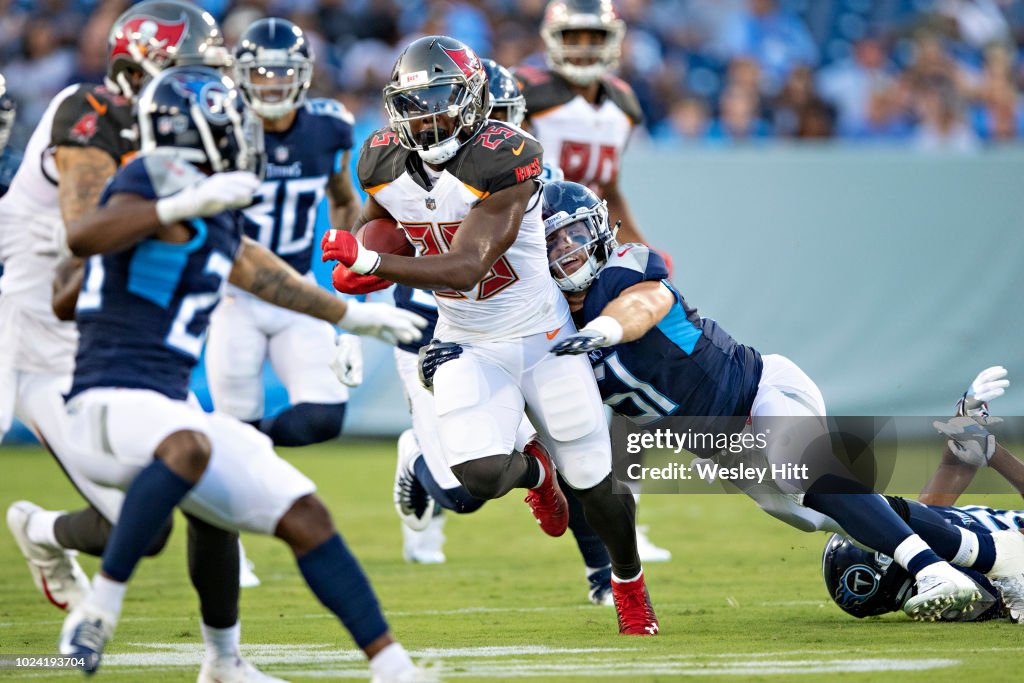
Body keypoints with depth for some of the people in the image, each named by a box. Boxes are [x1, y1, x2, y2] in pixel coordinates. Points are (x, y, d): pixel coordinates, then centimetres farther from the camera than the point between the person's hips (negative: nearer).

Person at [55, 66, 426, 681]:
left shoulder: (217, 210, 15)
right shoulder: (160, 180, -12)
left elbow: (249, 266, 35)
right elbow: (82, 239, -31)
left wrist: (350, 314, 46)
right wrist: (187, 205, -36)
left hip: (173, 404, 9)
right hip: (115, 400, -9)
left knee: (305, 517, 5)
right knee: (188, 446, -41)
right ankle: (98, 610, -34)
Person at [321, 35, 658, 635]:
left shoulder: (503, 159, -26)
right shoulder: (385, 164, -8)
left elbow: (466, 269, -32)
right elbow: (377, 222, 17)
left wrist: (370, 262, -37)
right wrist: (358, 262, -5)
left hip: (541, 336, -3)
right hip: (467, 344, 3)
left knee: (594, 483, 6)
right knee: (481, 475, -20)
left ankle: (629, 582, 36)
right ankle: (534, 470, 19)